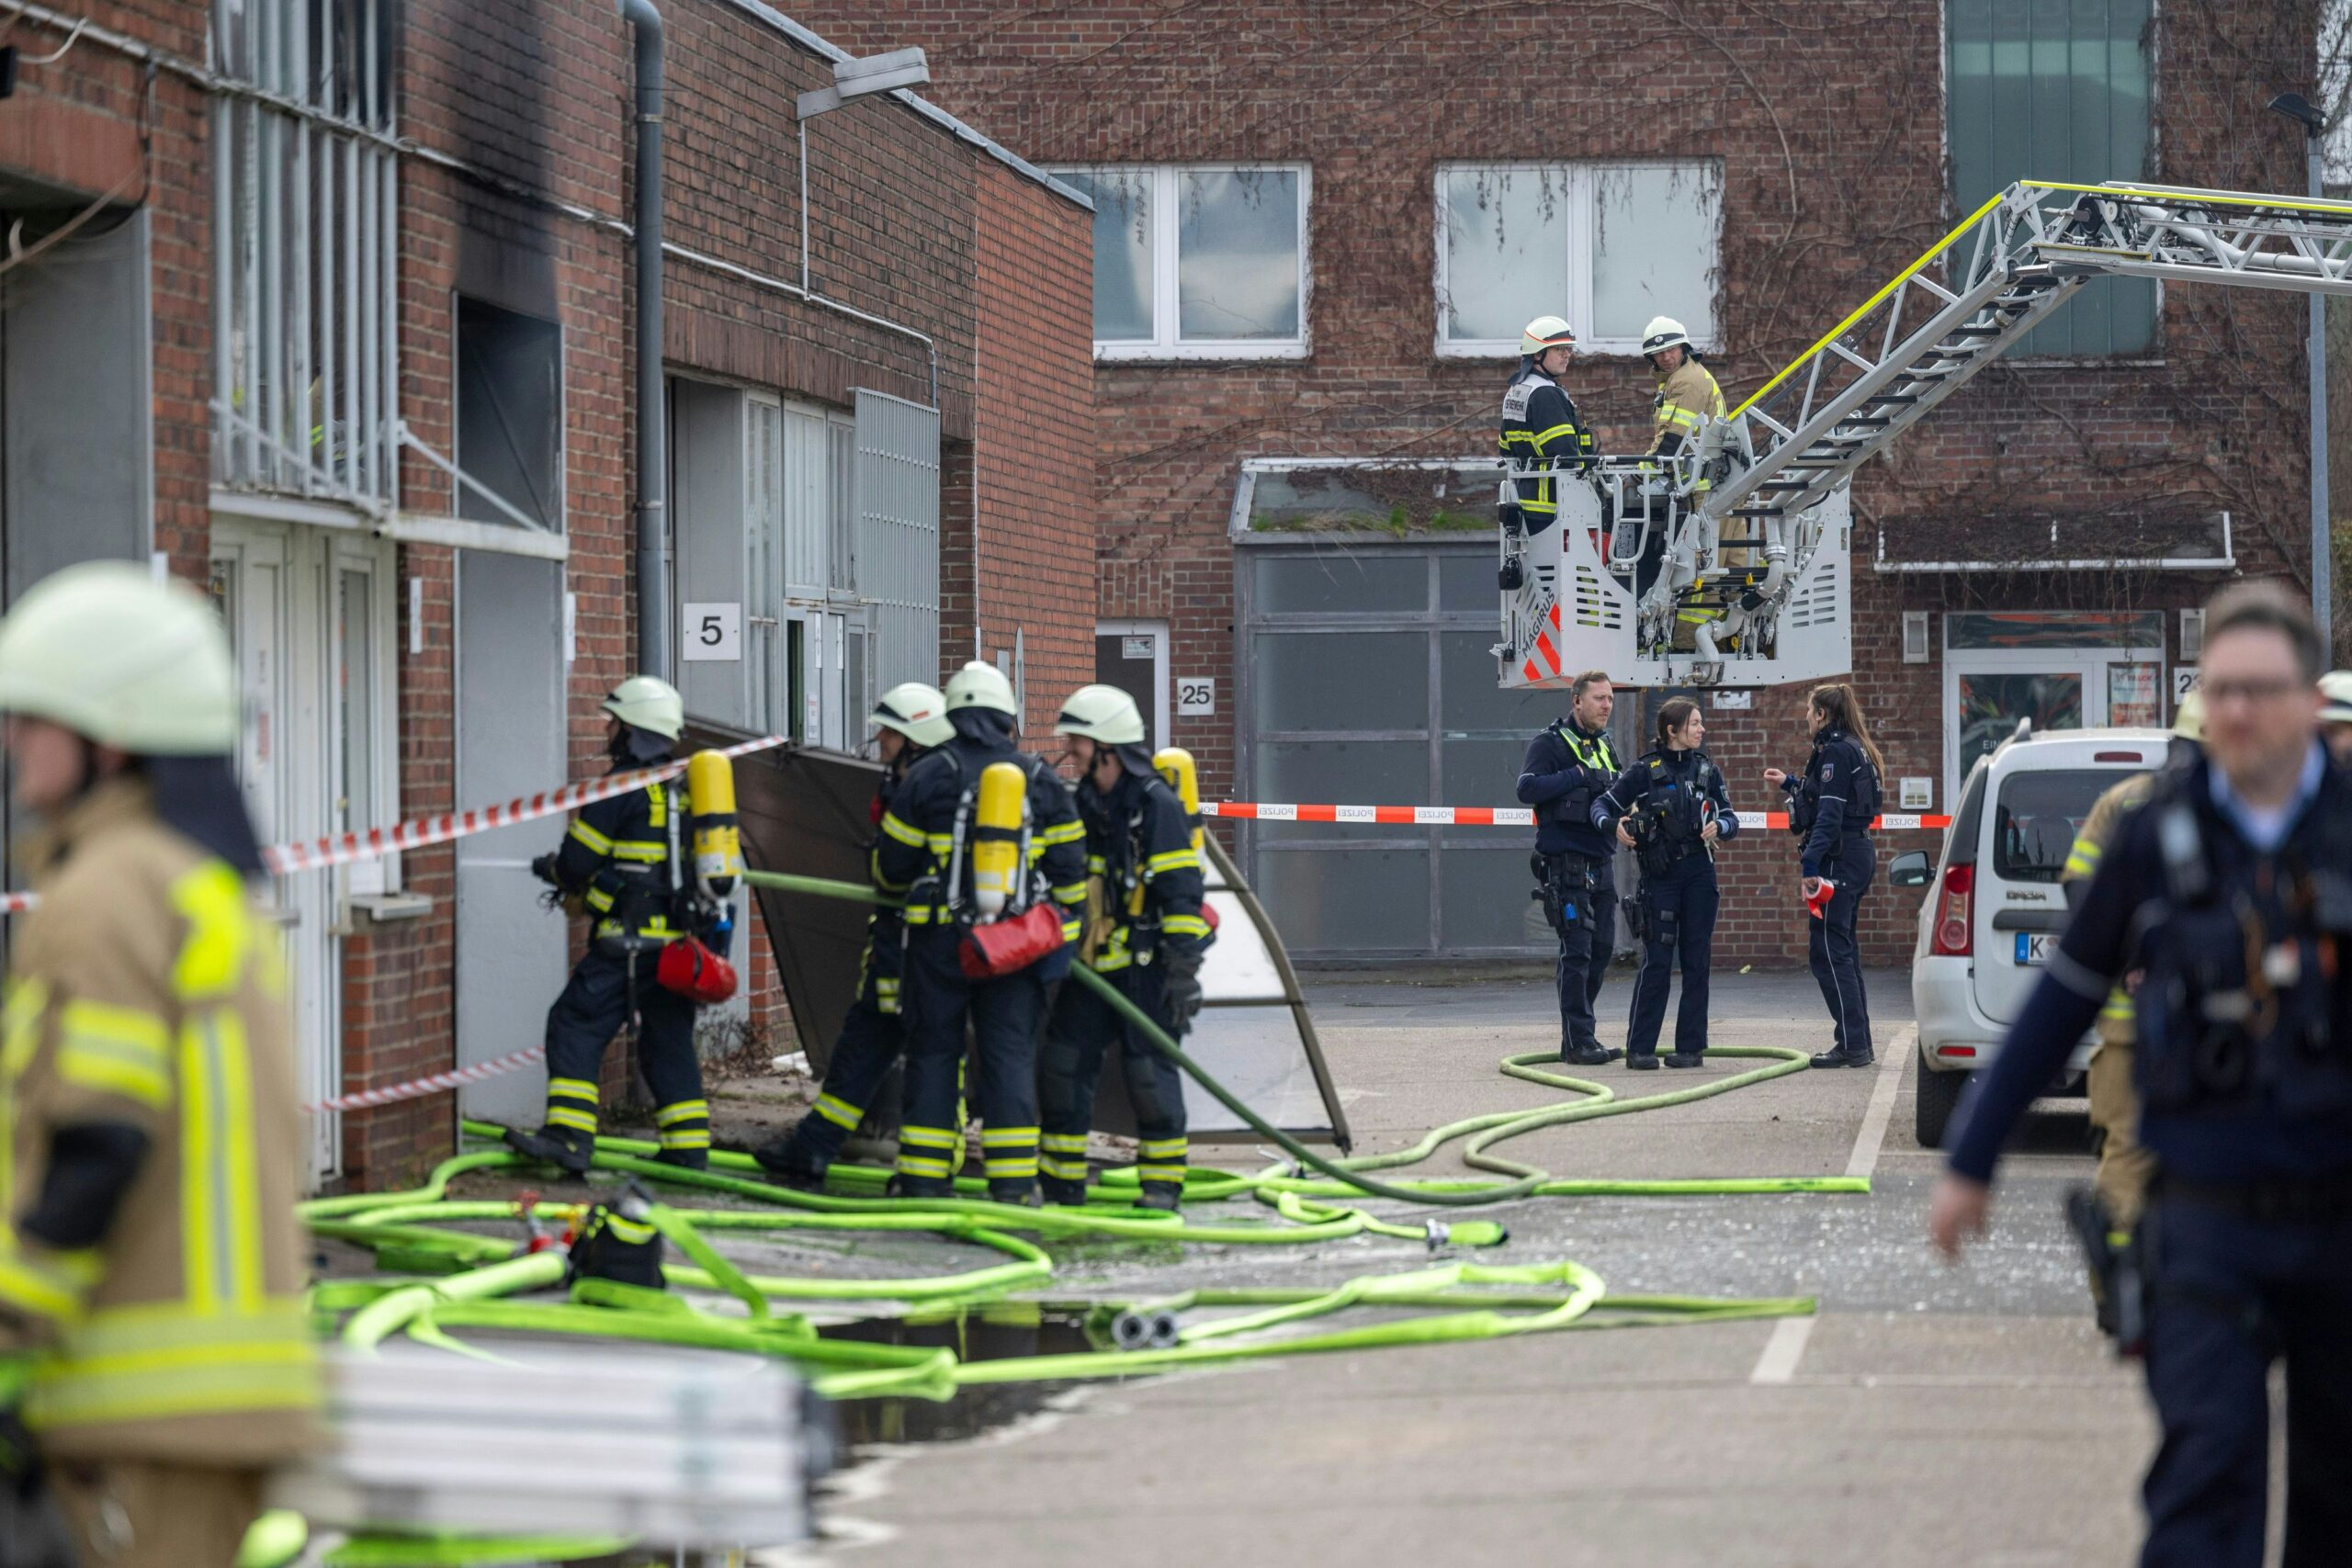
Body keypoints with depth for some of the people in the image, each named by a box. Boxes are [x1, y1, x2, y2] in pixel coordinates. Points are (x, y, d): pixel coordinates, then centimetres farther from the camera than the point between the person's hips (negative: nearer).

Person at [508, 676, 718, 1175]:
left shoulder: (624, 787, -10)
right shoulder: (684, 786, 16)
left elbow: (579, 859, -9)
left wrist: (554, 872, 14)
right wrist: (583, 885, 25)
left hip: (631, 938, -8)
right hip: (680, 937, 8)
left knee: (576, 1026, -6)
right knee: (668, 1039, 14)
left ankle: (570, 1138, -14)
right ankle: (687, 1147, 12)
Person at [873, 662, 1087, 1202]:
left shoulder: (927, 776, -4)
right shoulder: (1041, 780, 3)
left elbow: (892, 865, 1)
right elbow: (1069, 865, 6)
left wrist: (895, 884, 25)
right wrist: (1064, 931, 18)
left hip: (941, 939, -1)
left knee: (933, 1052, 6)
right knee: (1010, 1055, 3)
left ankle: (924, 1179, 6)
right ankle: (1014, 1180, -2)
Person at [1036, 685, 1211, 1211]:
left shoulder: (1157, 804, -12)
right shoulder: (1083, 803, 12)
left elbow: (1182, 891, -14)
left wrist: (1182, 969, -18)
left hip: (1146, 965, -7)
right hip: (1092, 964, 7)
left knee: (1151, 1071, -5)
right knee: (1062, 1064, 5)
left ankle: (1163, 1184, 6)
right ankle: (1063, 1183, 14)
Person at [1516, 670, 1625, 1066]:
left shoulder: (1604, 748, 18)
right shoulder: (1550, 744, -6)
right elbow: (1528, 788, -21)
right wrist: (1577, 776, -19)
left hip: (1602, 865, 8)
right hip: (1567, 865, -8)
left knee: (1602, 951, 8)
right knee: (1577, 952, -9)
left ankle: (1579, 1036, 16)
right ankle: (1578, 1042, -7)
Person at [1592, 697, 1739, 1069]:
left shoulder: (1707, 771, 10)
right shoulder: (1645, 771, 0)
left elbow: (1731, 819, 12)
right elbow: (1602, 804, 1)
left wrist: (1719, 826, -11)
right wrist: (1613, 825, -20)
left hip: (1699, 874, 3)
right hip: (1660, 874, -3)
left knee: (1696, 960, 4)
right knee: (1656, 961, -6)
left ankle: (1691, 1045, 10)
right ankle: (1639, 1048, -2)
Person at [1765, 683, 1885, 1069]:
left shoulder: (1835, 751, -14)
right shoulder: (1854, 749, 17)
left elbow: (1829, 814, -21)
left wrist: (1811, 864, -25)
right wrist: (1789, 785, 36)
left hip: (1838, 859, -11)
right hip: (1858, 854, 11)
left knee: (1828, 950, -8)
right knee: (1842, 950, 14)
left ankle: (1851, 1045, -10)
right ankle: (1859, 1044, 17)